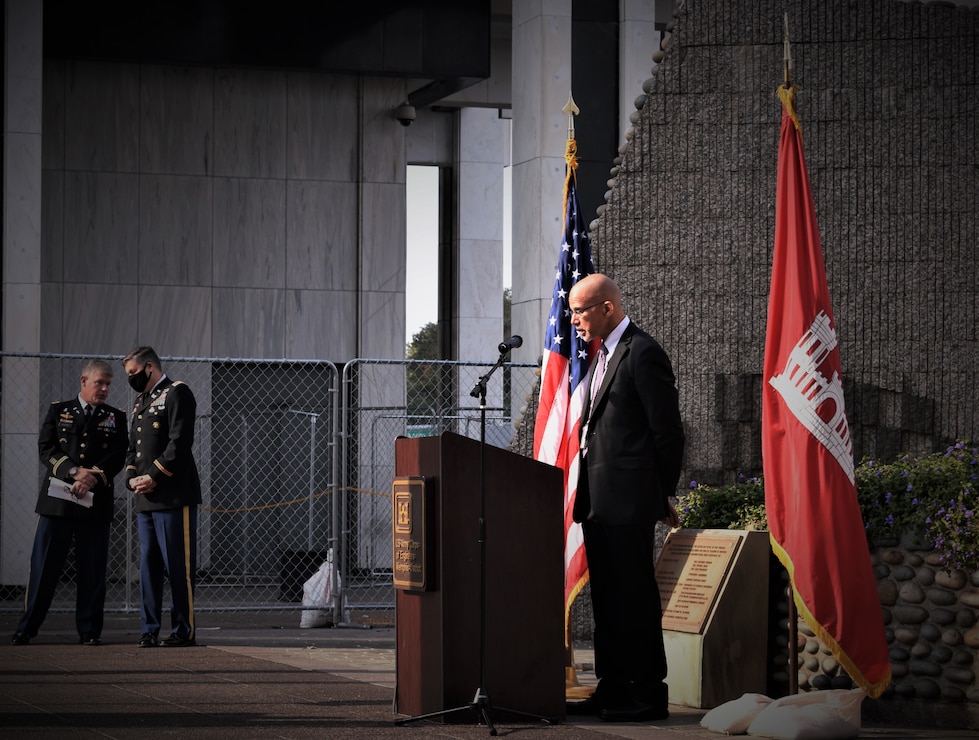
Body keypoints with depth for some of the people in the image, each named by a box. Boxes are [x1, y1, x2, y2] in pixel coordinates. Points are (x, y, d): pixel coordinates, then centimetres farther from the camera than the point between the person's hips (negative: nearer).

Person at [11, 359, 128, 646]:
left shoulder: (115, 418, 13)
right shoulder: (58, 411, 10)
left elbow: (118, 456, 1)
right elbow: (46, 449, 0)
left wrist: (93, 478, -15)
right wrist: (74, 472, -14)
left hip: (96, 502, 1)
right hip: (57, 500, -1)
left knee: (92, 570, 1)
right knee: (44, 567, -1)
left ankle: (89, 631, 7)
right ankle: (27, 628, 4)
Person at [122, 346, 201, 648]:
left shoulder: (177, 393, -5)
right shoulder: (141, 402, 22)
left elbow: (180, 442, -15)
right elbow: (132, 448, 23)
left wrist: (154, 477, -15)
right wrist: (132, 478, 4)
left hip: (173, 498, -9)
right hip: (145, 499, 9)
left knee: (178, 566, -5)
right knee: (149, 565, 8)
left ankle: (184, 631, -1)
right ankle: (149, 630, 12)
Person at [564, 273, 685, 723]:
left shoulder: (642, 353, -11)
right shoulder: (603, 355, 18)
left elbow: (667, 430, -11)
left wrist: (664, 495, -7)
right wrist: (586, 492, 16)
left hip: (628, 499, -10)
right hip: (598, 500, 10)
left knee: (634, 597, -6)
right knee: (606, 598, 11)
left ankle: (648, 694, -3)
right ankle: (612, 690, 17)